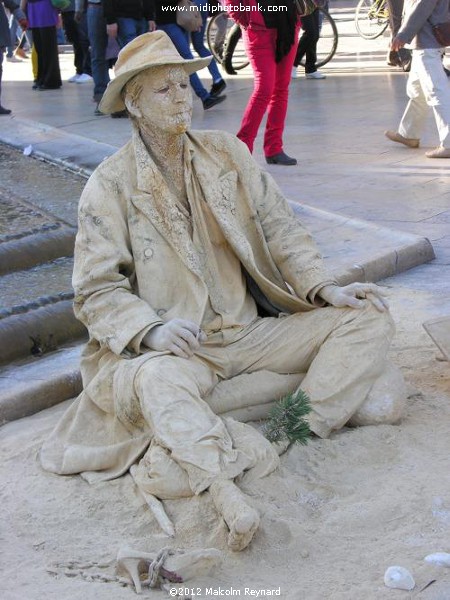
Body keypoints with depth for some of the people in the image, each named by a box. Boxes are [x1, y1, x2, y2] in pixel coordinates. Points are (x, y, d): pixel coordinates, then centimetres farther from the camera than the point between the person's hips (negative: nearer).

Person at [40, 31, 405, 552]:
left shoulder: (227, 152, 9)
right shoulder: (109, 185, -3)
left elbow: (278, 229, 9)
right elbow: (97, 289, -8)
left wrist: (324, 287, -6)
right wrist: (150, 330, -26)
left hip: (247, 330, 5)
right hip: (169, 347, -5)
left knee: (367, 318, -10)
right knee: (157, 379, -41)